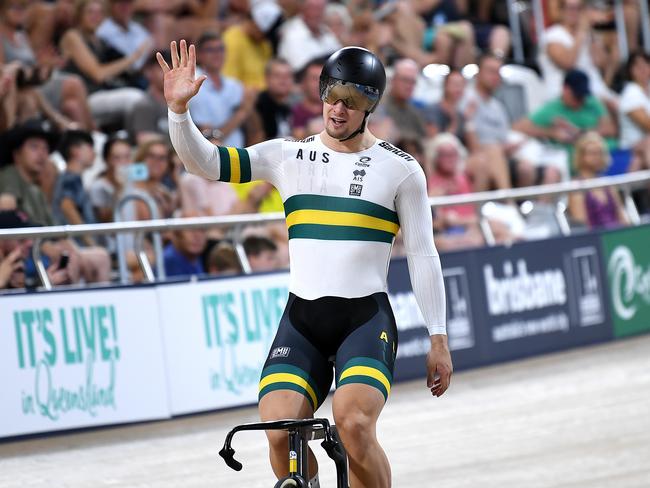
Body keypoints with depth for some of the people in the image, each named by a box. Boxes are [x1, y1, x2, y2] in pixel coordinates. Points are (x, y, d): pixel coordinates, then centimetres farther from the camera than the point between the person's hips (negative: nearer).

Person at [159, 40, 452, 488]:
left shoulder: (400, 168, 3)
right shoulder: (288, 156, 8)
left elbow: (423, 256, 5)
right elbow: (204, 162, 2)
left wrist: (439, 339, 3)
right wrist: (179, 108, -16)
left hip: (367, 318, -2)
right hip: (302, 318, 3)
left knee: (354, 424, -27)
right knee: (279, 432, -18)